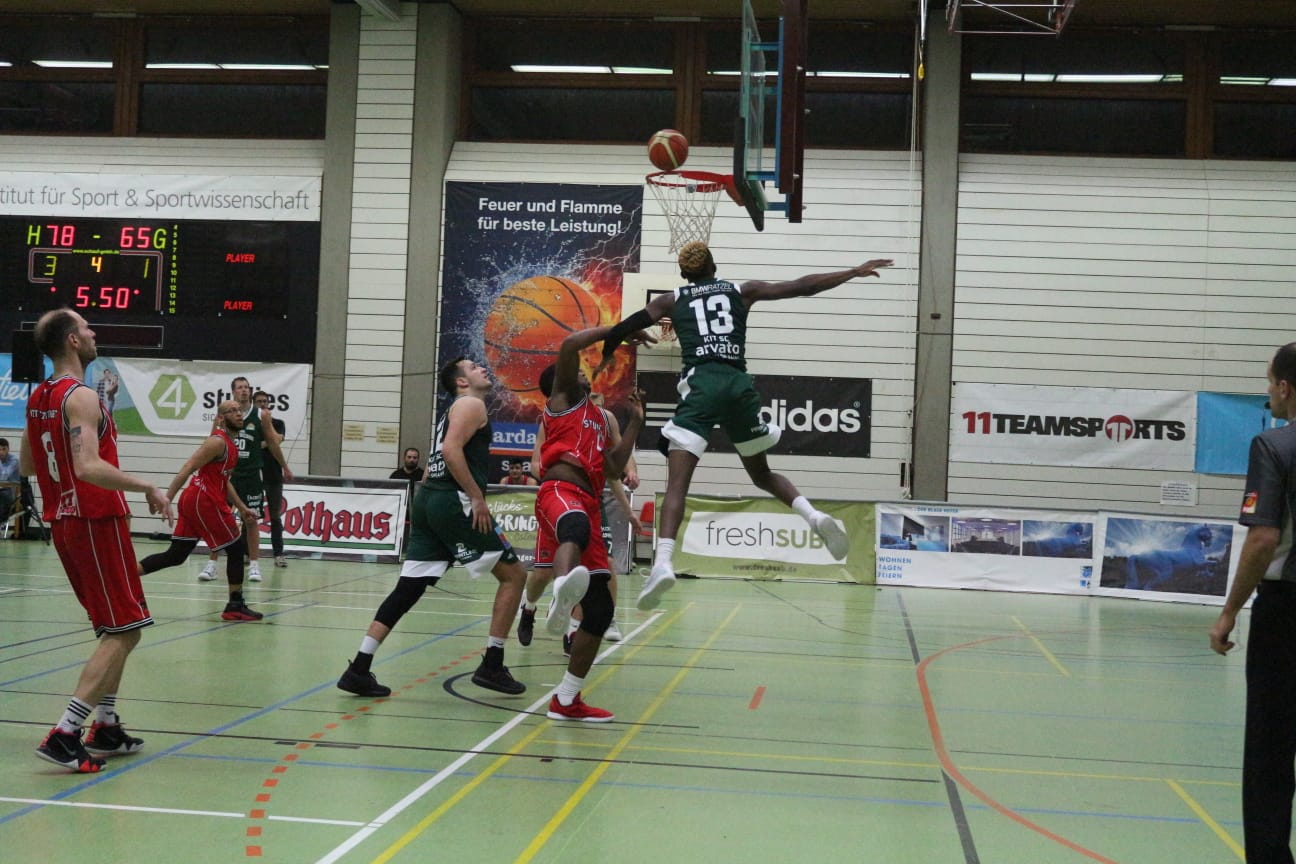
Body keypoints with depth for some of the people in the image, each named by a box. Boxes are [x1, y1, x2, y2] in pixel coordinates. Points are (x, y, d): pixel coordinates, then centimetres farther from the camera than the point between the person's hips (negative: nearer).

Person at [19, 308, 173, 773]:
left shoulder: (38, 397, 11)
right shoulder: (81, 397, -17)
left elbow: (26, 465, 21)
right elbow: (88, 467, -29)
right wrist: (147, 487, -23)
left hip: (64, 522, 9)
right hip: (98, 522, -9)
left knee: (115, 630, 19)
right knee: (124, 633, -5)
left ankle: (105, 727, 22)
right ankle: (64, 735, -11)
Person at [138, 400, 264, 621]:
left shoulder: (230, 444, 19)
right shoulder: (218, 441, -12)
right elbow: (187, 469, -18)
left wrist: (241, 507, 24)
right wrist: (166, 499, -23)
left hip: (191, 502, 10)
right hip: (204, 502, -10)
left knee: (175, 556, 10)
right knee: (237, 548, 0)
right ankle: (235, 607, 6)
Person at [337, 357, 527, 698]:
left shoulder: (451, 410, 26)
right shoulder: (472, 404, -2)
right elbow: (451, 450, -18)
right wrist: (477, 497, -18)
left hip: (427, 499, 9)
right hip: (453, 502, -9)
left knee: (407, 589, 6)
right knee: (513, 574, 2)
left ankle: (359, 669, 0)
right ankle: (492, 666, 0)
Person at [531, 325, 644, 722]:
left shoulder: (600, 418, 34)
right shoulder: (564, 398, 14)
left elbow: (615, 468, 23)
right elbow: (570, 345, -2)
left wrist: (636, 422, 25)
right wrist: (618, 330, 7)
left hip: (588, 504, 8)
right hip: (560, 491, -8)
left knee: (600, 608, 7)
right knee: (576, 527, -45)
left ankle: (567, 699, 15)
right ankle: (562, 595, -78)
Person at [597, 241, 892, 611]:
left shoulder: (671, 300, 19)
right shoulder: (741, 291, 22)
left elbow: (622, 330, 17)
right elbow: (801, 287, 19)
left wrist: (604, 359, 37)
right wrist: (855, 272, 26)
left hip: (700, 384, -2)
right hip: (740, 384, 3)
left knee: (677, 484, -10)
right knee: (762, 474, 22)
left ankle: (662, 563, -30)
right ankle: (814, 516, -3)